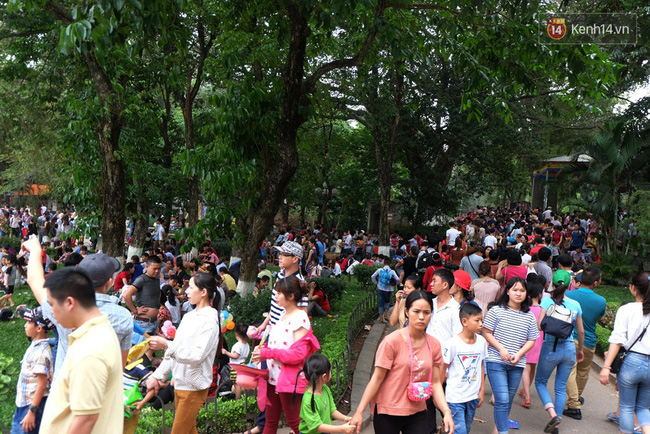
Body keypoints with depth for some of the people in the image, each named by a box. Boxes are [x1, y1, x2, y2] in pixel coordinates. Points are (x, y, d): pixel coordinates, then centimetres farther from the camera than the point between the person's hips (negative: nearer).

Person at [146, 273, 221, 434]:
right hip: (180, 384, 8)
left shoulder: (210, 320, -17)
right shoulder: (189, 316, 10)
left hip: (194, 387, -8)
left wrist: (166, 345, -28)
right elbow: (175, 348, 14)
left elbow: (197, 355, -24)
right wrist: (158, 375, 10)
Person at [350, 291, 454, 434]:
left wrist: (446, 411, -8)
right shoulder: (392, 341, -14)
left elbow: (435, 383, 4)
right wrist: (359, 411, -11)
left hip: (417, 413, 4)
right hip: (387, 413, -4)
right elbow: (377, 378, -11)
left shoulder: (434, 345, 0)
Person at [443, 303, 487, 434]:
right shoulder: (453, 343, -16)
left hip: (473, 397, 5)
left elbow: (481, 366, 10)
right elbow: (443, 369, -6)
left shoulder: (481, 341, 0)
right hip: (455, 397, -5)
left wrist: (482, 391, 12)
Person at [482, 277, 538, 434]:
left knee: (509, 399, 14)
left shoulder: (529, 316, 5)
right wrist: (501, 349, -14)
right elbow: (486, 333, -3)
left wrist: (519, 354, -8)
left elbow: (531, 340, 8)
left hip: (517, 364, 4)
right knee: (502, 399, -10)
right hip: (496, 361, -4)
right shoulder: (496, 310, -6)